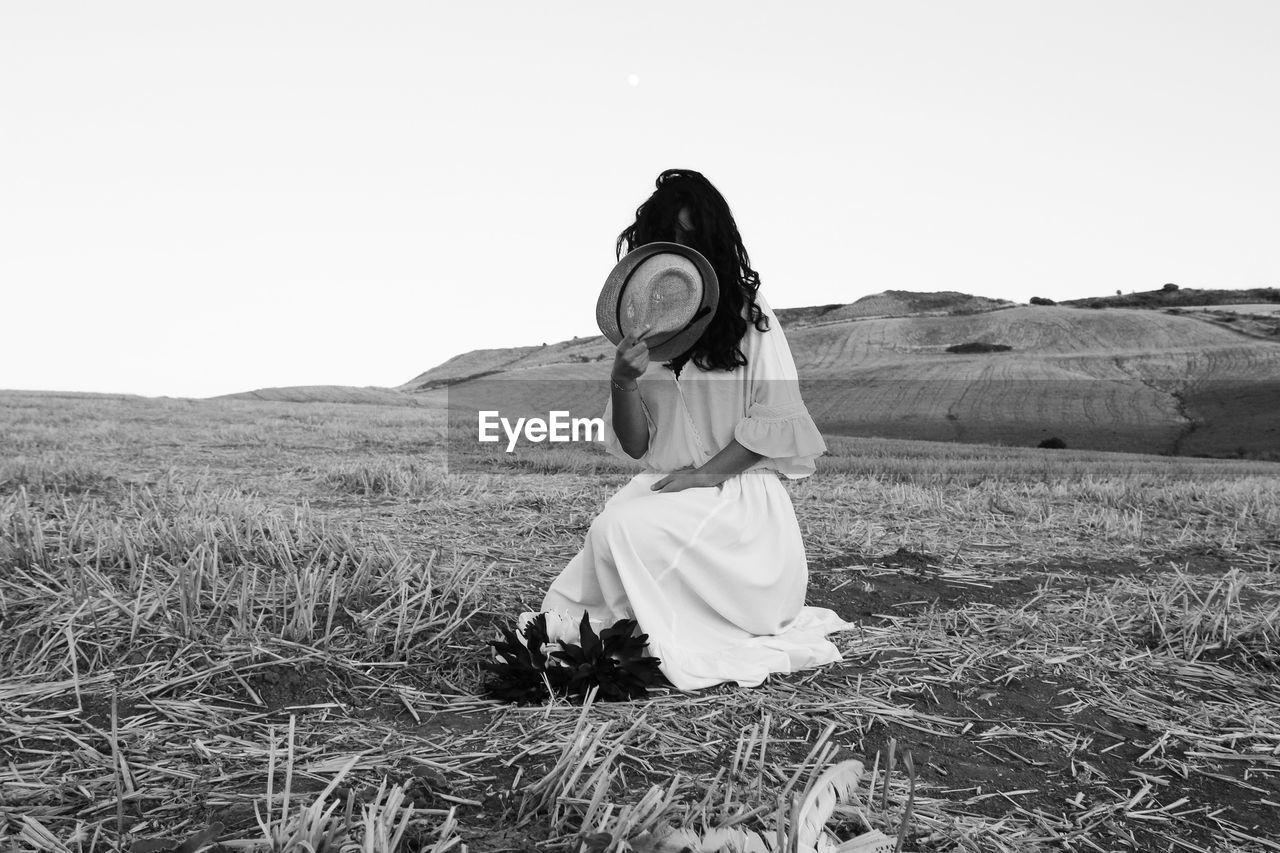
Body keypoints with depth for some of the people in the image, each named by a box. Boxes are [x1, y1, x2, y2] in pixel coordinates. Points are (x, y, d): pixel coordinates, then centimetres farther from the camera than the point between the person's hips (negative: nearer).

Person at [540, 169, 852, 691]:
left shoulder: (748, 313, 0)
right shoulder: (641, 326, 10)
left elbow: (774, 419, -5)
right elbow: (634, 448, 7)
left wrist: (704, 474, -15)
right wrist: (623, 382, -12)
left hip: (739, 493, -4)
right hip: (661, 490, 4)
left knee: (625, 529, -29)